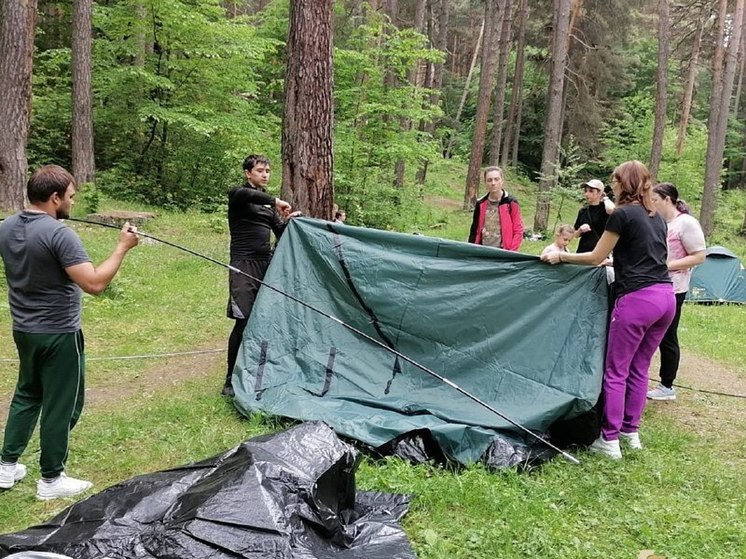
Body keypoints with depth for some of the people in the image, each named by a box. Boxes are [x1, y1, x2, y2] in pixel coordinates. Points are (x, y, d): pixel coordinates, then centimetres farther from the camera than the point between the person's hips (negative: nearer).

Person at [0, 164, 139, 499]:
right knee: (61, 405, 6)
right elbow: (94, 284, -27)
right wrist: (122, 247, -18)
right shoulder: (59, 233, -23)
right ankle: (51, 480, 17)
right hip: (58, 335, -8)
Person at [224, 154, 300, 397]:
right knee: (243, 321, -11)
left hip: (266, 264, 7)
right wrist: (274, 201, -28)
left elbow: (280, 233, 16)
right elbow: (244, 194, -28)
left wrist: (289, 221, -3)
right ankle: (231, 380, -3)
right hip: (244, 265, -6)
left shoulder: (267, 203, 18)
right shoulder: (237, 195, -2)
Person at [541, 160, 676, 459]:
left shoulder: (622, 215, -7)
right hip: (666, 297, 8)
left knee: (616, 371, 1)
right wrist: (615, 256, 41)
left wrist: (561, 256, 9)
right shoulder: (656, 217, 16)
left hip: (638, 299, -8)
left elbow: (595, 258, -2)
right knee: (639, 369, 17)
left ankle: (610, 440, 5)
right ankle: (631, 431, 25)